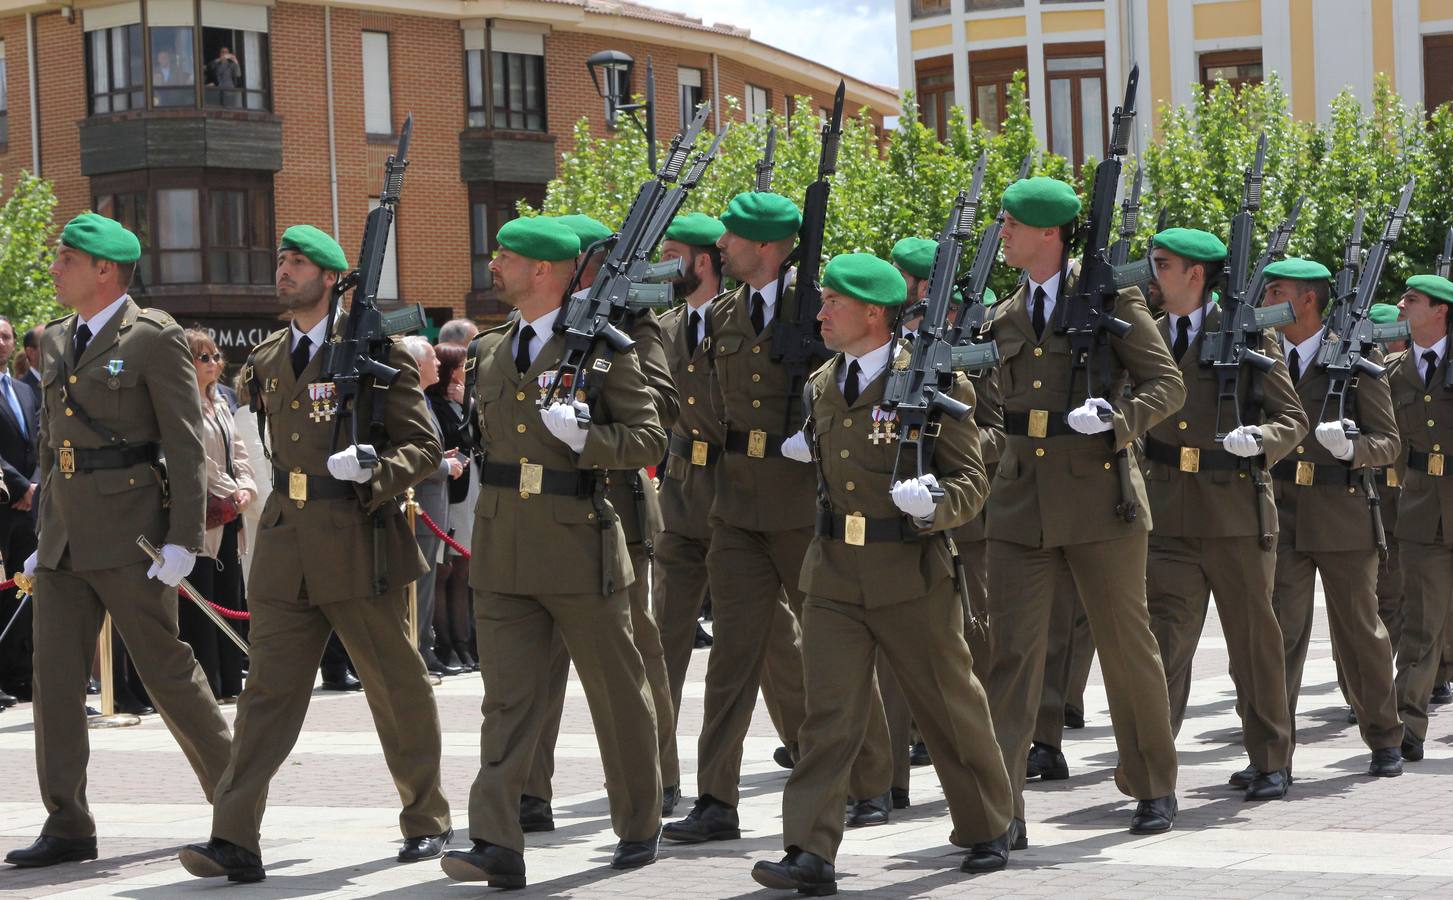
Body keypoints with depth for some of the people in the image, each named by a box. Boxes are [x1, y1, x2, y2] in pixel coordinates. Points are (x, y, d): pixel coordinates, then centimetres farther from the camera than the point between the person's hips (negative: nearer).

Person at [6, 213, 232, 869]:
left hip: (129, 536, -7)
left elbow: (185, 446, -9)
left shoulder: (154, 338, -6)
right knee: (55, 677, 0)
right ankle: (67, 827, 4)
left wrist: (184, 540, -14)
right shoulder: (57, 341, 16)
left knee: (166, 669, -1)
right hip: (65, 538, 7)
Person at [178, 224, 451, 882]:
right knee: (268, 685, -2)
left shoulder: (375, 352, -6)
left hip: (356, 541, -5)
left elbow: (424, 446, -6)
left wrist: (373, 471, -23)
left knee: (394, 683, 7)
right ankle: (235, 840, -7)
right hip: (285, 543, 5)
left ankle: (427, 821, 22)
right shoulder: (268, 359, 12)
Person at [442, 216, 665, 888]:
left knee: (617, 692, 8)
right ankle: (497, 846, -9)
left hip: (580, 547, -5)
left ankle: (639, 827, 24)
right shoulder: (489, 351, 14)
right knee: (507, 696, -3)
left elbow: (648, 439, -8)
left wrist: (583, 437, -20)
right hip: (503, 554, 5)